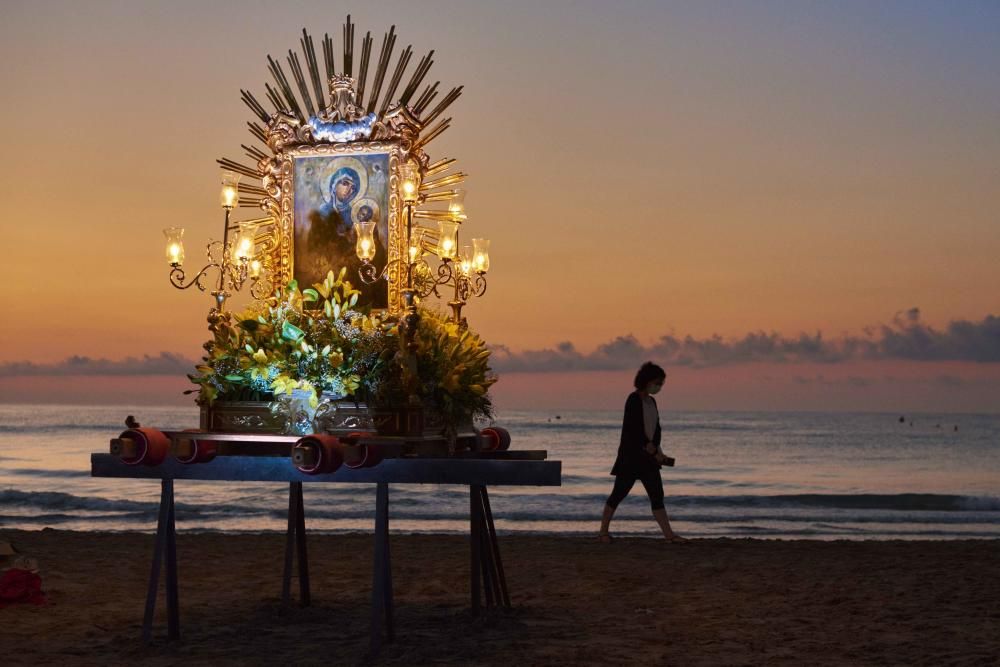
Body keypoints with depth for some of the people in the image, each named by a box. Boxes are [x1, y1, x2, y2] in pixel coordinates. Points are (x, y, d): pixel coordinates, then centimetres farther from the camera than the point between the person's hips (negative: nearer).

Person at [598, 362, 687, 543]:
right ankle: (603, 532, 10)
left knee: (657, 495, 2)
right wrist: (654, 451, -15)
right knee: (619, 493, -1)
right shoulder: (634, 400, -12)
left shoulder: (651, 401, 13)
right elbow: (635, 429, -18)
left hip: (648, 457, 8)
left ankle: (669, 534, 0)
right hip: (631, 455, -8)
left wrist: (658, 452, 3)